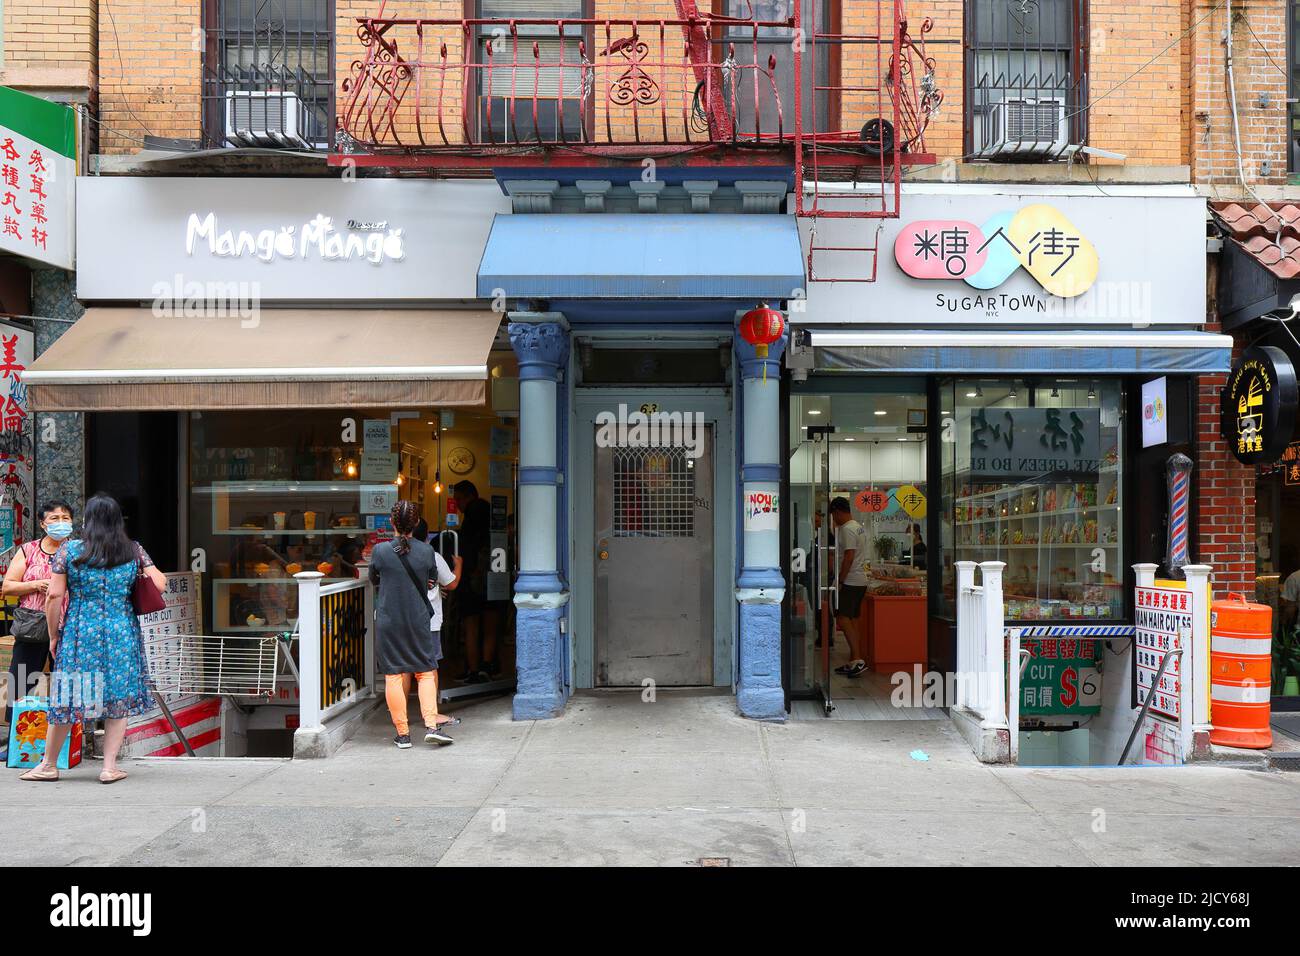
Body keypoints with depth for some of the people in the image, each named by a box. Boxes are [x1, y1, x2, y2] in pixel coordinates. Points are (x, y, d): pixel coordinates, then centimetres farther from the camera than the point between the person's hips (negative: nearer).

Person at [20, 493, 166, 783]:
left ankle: (48, 764, 23)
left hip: (79, 634, 0)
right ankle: (110, 767, 7)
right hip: (122, 635, 0)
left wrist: (54, 636, 6)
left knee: (68, 698, 10)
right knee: (120, 697, 7)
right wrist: (145, 572, 22)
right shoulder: (134, 551, 2)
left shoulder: (69, 550, -1)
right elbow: (160, 585, 1)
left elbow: (54, 596, -3)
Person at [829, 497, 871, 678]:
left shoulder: (847, 530, -14)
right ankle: (854, 662, 13)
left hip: (850, 582, -10)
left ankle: (858, 659, -19)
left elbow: (849, 556, -21)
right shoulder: (859, 527, 17)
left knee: (843, 619, -14)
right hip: (860, 581, 10)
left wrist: (839, 580, -18)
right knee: (851, 621, 11)